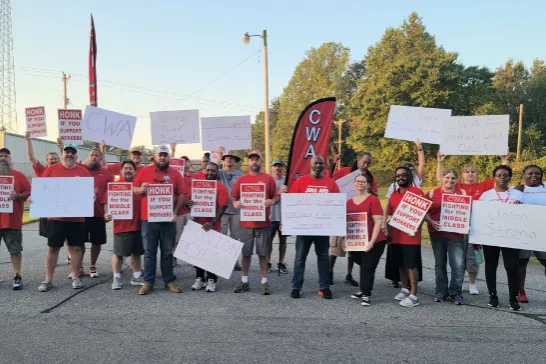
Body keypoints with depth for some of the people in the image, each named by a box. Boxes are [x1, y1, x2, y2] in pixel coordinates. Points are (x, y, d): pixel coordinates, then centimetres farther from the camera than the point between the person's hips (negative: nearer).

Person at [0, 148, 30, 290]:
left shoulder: (18, 175, 4)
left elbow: (29, 192, 2)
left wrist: (18, 196, -16)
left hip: (13, 220, -2)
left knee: (15, 249, 3)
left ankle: (17, 276, 10)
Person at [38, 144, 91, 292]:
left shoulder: (84, 172, 6)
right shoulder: (51, 169, 5)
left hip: (77, 217, 1)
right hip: (56, 216, 0)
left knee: (76, 247, 6)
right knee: (52, 247, 5)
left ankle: (76, 277, 19)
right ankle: (48, 280, 15)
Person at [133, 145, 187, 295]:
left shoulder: (175, 173, 4)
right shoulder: (144, 171, 5)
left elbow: (182, 194, 2)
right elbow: (133, 188, 9)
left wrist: (175, 212, -9)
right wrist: (141, 189, -14)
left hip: (168, 219, 0)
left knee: (168, 252, 8)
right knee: (149, 252, 5)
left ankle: (169, 281, 17)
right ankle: (148, 282, 11)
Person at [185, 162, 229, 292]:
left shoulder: (221, 188, -4)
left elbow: (222, 207, -11)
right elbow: (189, 201, 13)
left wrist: (213, 222, -22)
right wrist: (188, 204, -13)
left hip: (213, 226, -4)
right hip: (197, 224, 4)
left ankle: (212, 280, 15)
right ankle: (199, 278, 23)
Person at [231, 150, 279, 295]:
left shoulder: (268, 178, 3)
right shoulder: (241, 179, 7)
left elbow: (276, 196, 4)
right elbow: (233, 196, 8)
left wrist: (272, 201, -18)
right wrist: (235, 203, -14)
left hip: (263, 222, -1)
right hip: (246, 222, 1)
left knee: (263, 253, 4)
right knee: (245, 252, 7)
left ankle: (264, 282, 12)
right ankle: (244, 281, 18)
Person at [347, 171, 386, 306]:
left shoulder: (373, 199, -10)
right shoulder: (349, 202, 8)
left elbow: (378, 222, -14)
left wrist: (372, 241, -19)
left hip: (373, 242, -5)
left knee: (368, 267, -2)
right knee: (363, 266, 18)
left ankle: (366, 295, 6)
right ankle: (363, 291, 31)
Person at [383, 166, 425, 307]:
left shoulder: (417, 192, -7)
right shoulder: (393, 195, 12)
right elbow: (388, 212, 19)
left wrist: (417, 226, -22)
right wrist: (385, 224, 1)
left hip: (411, 236, -6)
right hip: (396, 236, 7)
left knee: (411, 265, -3)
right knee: (400, 265, 15)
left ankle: (413, 295, 3)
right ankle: (405, 289, 30)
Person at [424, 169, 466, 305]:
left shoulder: (462, 193, 7)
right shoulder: (433, 193, 5)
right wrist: (432, 222, -11)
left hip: (456, 234, -1)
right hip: (437, 233, 1)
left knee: (458, 265, -7)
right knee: (440, 264, 12)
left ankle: (456, 293, 10)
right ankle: (441, 291, 24)